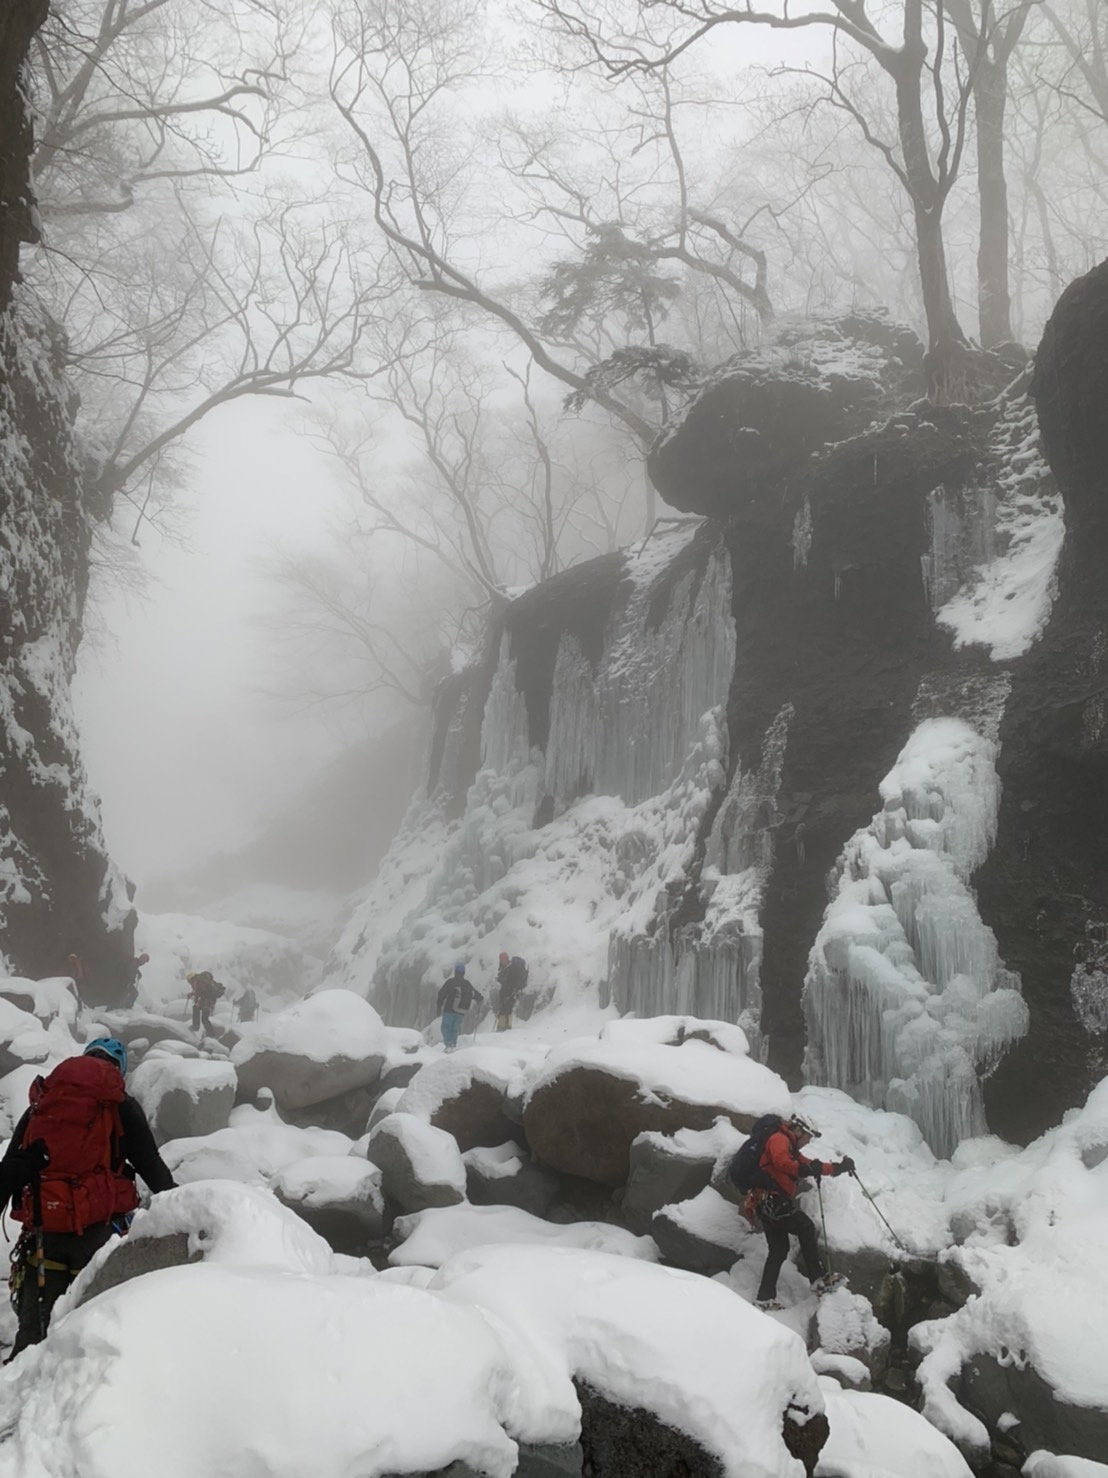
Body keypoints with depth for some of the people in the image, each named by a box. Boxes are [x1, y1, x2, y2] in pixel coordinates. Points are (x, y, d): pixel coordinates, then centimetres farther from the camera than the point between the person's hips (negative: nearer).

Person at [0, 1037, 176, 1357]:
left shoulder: (40, 1104, 14)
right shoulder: (121, 1105, 4)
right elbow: (150, 1164, 6)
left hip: (45, 1230, 3)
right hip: (99, 1228, -3)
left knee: (34, 1329, 12)